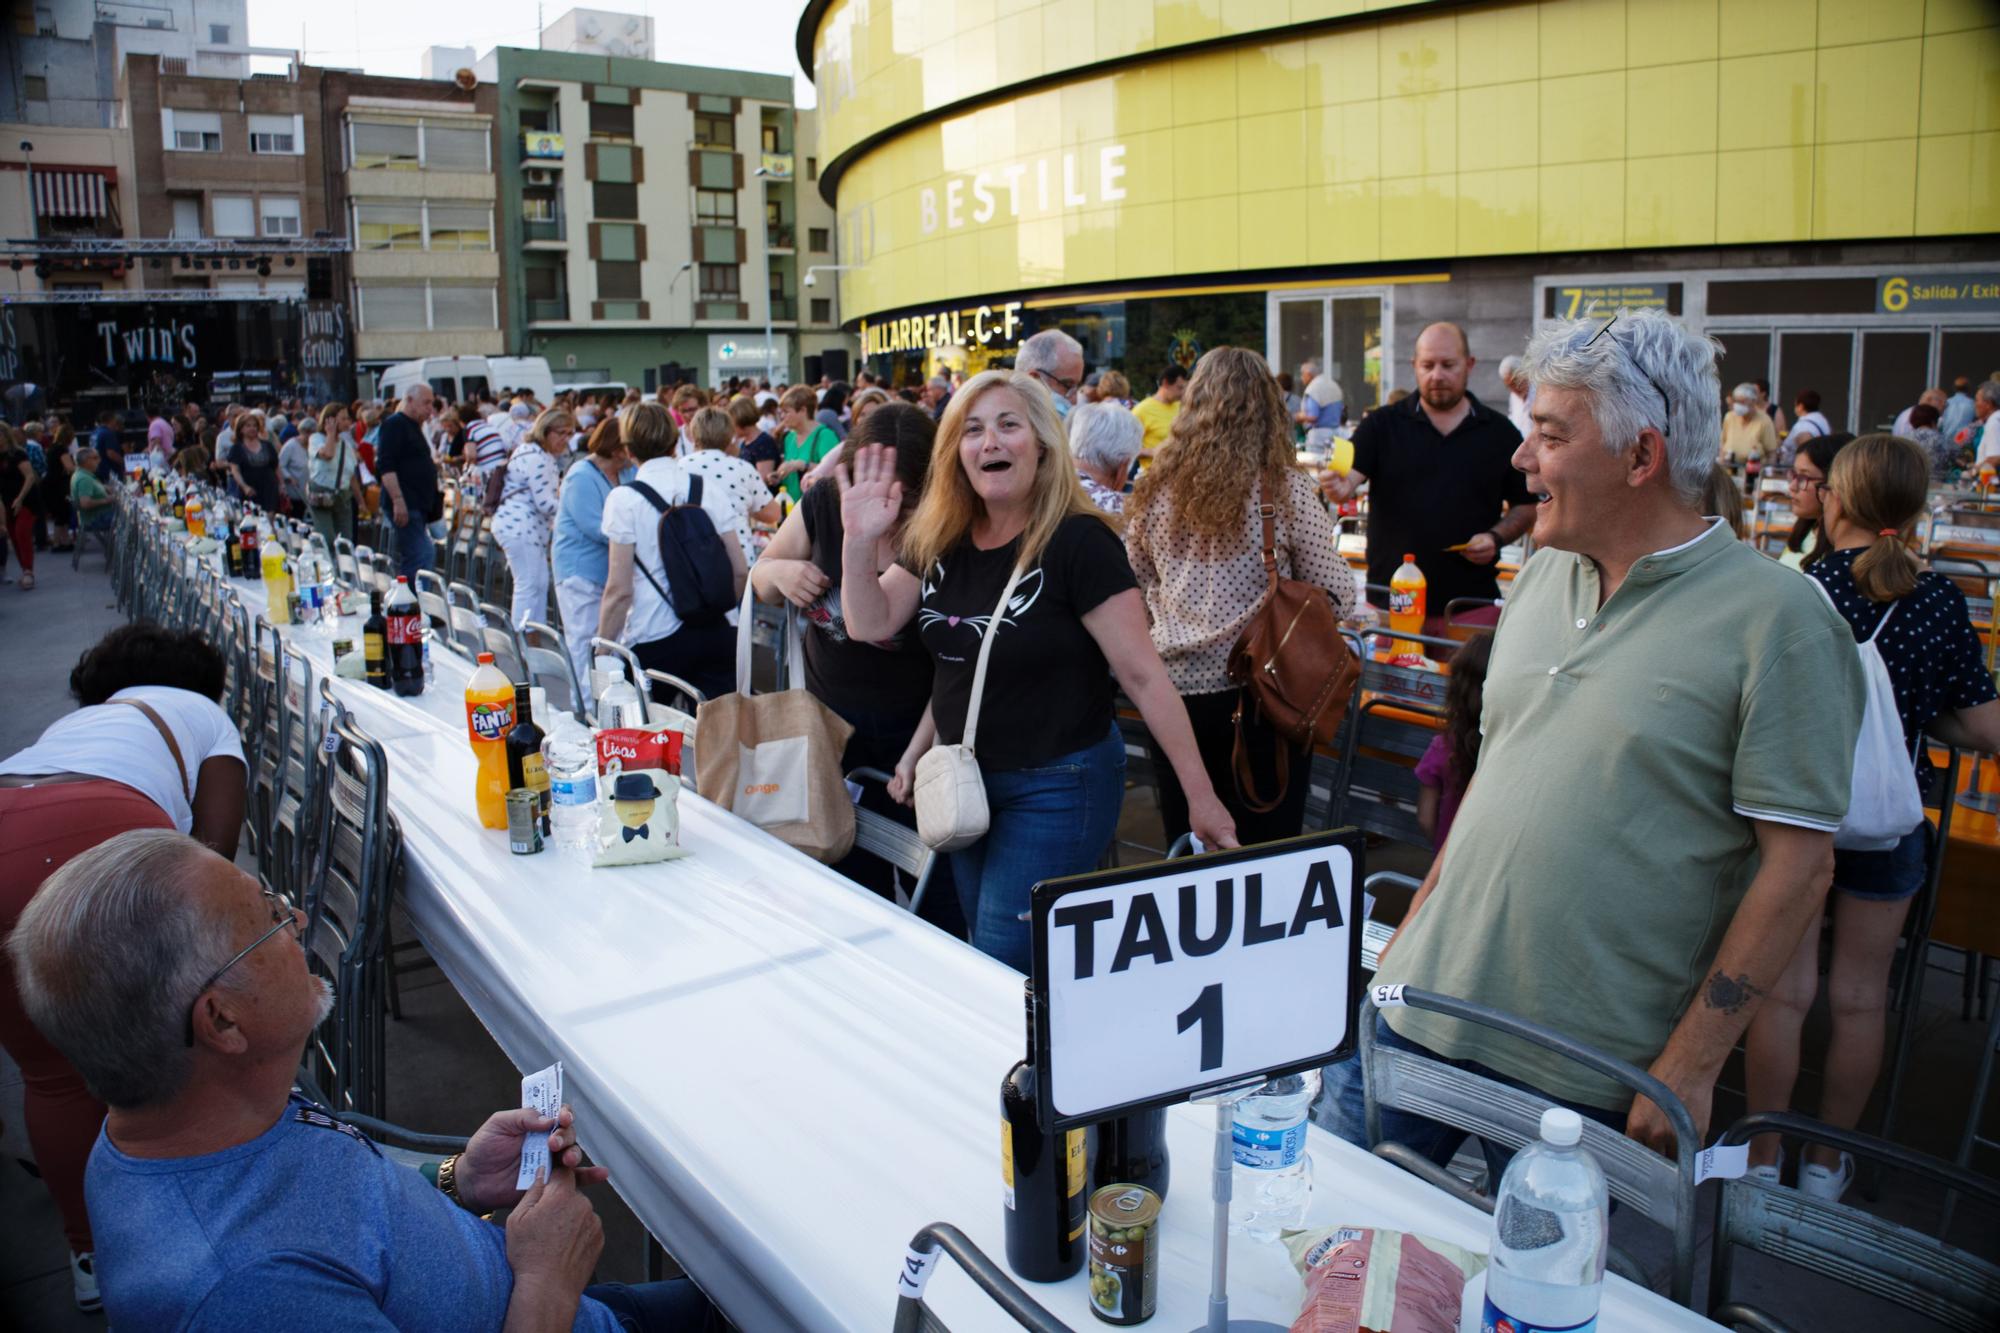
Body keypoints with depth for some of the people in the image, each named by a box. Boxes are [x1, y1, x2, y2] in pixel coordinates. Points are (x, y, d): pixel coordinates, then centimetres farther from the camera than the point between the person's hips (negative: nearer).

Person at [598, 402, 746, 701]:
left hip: (655, 641, -3)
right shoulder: (710, 491, 4)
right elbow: (741, 571, 6)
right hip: (717, 633, 3)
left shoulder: (624, 499, -6)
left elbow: (619, 590, -9)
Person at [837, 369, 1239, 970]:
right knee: (979, 954, 20)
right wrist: (860, 541, -18)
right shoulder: (941, 539, 0)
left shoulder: (1077, 541, -19)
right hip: (966, 778, 7)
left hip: (1057, 787, -7)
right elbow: (871, 624, 0)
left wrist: (1201, 796, -19)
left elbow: (1141, 673, -19)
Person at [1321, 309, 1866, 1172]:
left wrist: (1688, 1068, -13)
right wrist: (1415, 927, 13)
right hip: (1425, 1006, 6)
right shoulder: (1543, 574, 8)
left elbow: (1798, 867, -13)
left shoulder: (1777, 618, -12)